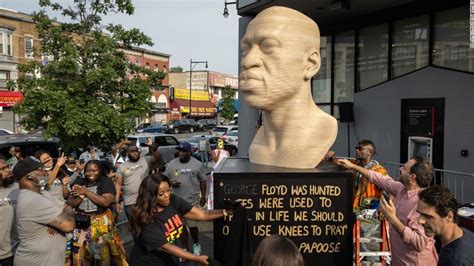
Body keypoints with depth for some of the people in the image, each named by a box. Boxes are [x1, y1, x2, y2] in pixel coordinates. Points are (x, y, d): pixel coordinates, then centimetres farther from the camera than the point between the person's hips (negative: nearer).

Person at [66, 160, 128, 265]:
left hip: (101, 222, -3)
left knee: (104, 252, 5)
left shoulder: (106, 181, -7)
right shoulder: (80, 182, 5)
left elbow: (105, 202, -21)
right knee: (81, 254, 11)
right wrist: (81, 197, -17)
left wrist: (86, 191, -15)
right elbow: (69, 202, 3)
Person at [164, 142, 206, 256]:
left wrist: (203, 196, 1)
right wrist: (171, 182, -15)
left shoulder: (197, 164, -5)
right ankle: (185, 249, 25)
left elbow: (202, 181, 3)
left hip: (193, 200, -2)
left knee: (192, 225, 7)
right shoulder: (171, 164, -1)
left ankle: (196, 244, 34)